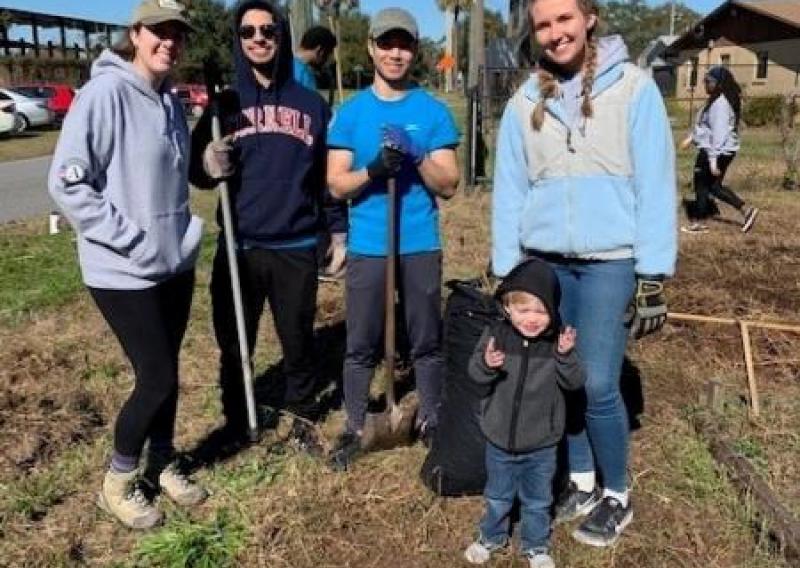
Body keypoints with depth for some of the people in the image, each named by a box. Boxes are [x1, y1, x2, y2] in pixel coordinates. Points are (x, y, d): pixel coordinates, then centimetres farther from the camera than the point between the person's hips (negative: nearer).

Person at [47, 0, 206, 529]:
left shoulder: (171, 102, 8)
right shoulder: (104, 93, -16)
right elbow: (67, 182, -20)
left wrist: (183, 232, 6)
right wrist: (132, 241, -20)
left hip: (176, 264, 7)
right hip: (125, 271, -7)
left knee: (165, 372, 15)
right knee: (158, 378, -2)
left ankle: (162, 463, 35)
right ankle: (118, 481, 21)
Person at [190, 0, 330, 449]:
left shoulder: (311, 104, 6)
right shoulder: (225, 103, 5)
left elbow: (327, 175, 10)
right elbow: (195, 171, 7)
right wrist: (208, 165, -16)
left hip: (296, 248, 0)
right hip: (238, 248, 1)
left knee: (298, 339, 11)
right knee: (234, 345, 10)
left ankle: (303, 416, 32)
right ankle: (237, 424, 30)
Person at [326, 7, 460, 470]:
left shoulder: (434, 111, 2)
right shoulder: (351, 112, 4)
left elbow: (449, 186, -2)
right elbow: (337, 184, -1)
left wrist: (418, 158, -20)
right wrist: (372, 170, -20)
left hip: (421, 245, 0)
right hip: (367, 247, 0)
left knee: (428, 341, 11)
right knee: (361, 345, 8)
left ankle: (432, 421, 28)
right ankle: (355, 429, 22)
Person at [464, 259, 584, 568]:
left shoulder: (558, 340, -13)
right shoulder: (495, 334, -13)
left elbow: (574, 382, -12)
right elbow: (475, 374, -7)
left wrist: (565, 355, -29)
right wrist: (486, 364, -29)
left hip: (540, 444, 0)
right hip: (499, 438, 1)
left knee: (537, 501, 19)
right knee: (497, 496, 22)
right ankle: (491, 537, 46)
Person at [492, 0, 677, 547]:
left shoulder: (633, 88, -4)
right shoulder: (524, 103, 6)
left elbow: (655, 185, -7)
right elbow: (509, 192, 6)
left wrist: (653, 275, -10)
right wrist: (505, 273, 4)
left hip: (610, 262, -3)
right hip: (545, 262, 4)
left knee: (597, 385, -4)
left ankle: (617, 495, 21)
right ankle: (582, 482, 31)